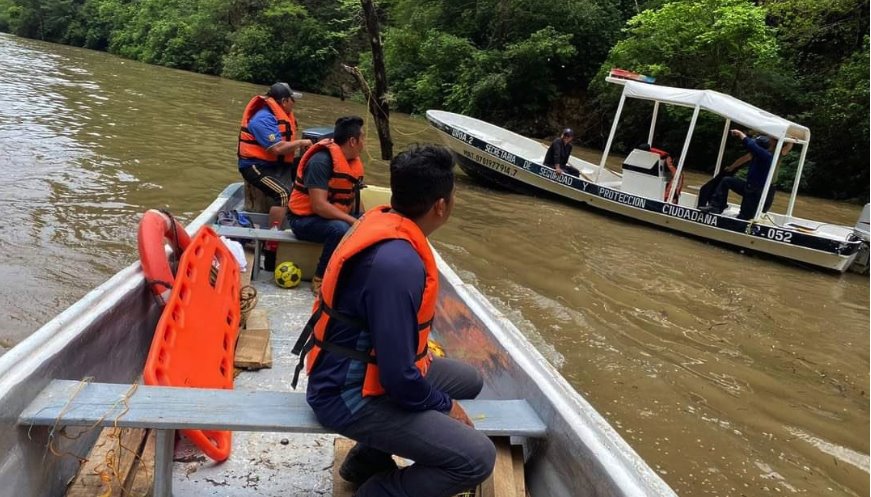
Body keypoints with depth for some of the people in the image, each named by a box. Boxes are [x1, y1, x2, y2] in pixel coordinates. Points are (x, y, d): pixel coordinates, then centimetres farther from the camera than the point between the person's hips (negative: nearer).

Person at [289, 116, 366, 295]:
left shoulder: (354, 161, 2)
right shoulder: (321, 161, -23)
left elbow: (354, 199, 11)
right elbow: (319, 205, -30)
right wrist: (355, 222, -31)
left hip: (338, 216, 8)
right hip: (305, 219, -8)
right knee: (340, 229, -35)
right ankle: (320, 278, -19)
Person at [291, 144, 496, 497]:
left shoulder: (382, 220, -2)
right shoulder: (398, 263, -31)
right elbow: (398, 375, -27)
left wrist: (423, 355, 12)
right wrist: (444, 406, -10)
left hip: (364, 365, 10)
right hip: (350, 395, -10)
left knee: (469, 379, 22)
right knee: (477, 457, -17)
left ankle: (367, 460, 26)